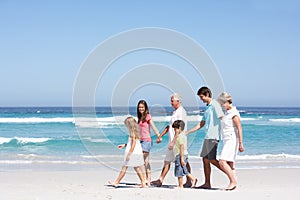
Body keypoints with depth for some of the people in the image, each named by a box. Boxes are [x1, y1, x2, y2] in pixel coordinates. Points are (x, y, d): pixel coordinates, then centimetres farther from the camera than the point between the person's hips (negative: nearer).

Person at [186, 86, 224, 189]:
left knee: (212, 159, -11)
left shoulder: (215, 105, -9)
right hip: (207, 137, 10)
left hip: (213, 136, -10)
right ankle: (207, 183, 10)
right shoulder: (207, 107, 20)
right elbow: (201, 124, 25)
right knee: (205, 159, 7)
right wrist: (187, 132, 24)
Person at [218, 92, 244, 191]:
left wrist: (240, 144, -18)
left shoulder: (234, 113, -12)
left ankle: (233, 181, -11)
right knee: (229, 164, 7)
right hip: (227, 141, 9)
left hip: (232, 141, -9)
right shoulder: (227, 113, 16)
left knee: (222, 162, -16)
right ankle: (232, 183, 8)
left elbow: (239, 128, -16)